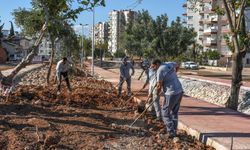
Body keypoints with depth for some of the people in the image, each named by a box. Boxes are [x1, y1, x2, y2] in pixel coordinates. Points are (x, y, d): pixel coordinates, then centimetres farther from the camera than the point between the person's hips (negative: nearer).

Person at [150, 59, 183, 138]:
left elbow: (159, 86, -9)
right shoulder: (170, 64, 11)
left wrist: (157, 94, 9)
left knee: (165, 114, 3)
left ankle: (171, 133, 1)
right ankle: (174, 131, 22)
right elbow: (177, 66, 34)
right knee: (174, 113, 17)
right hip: (180, 91, 8)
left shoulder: (160, 70, -12)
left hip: (171, 94, -8)